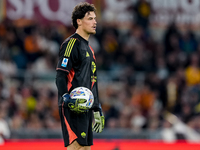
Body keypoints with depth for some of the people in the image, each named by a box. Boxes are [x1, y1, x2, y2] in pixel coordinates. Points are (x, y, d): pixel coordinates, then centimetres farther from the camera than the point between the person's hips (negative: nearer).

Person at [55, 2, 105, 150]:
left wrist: (97, 110, 25)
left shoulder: (89, 48, 22)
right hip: (73, 109, -9)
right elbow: (60, 77, -14)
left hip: (86, 108, 9)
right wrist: (67, 99, -28)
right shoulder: (71, 44, -7)